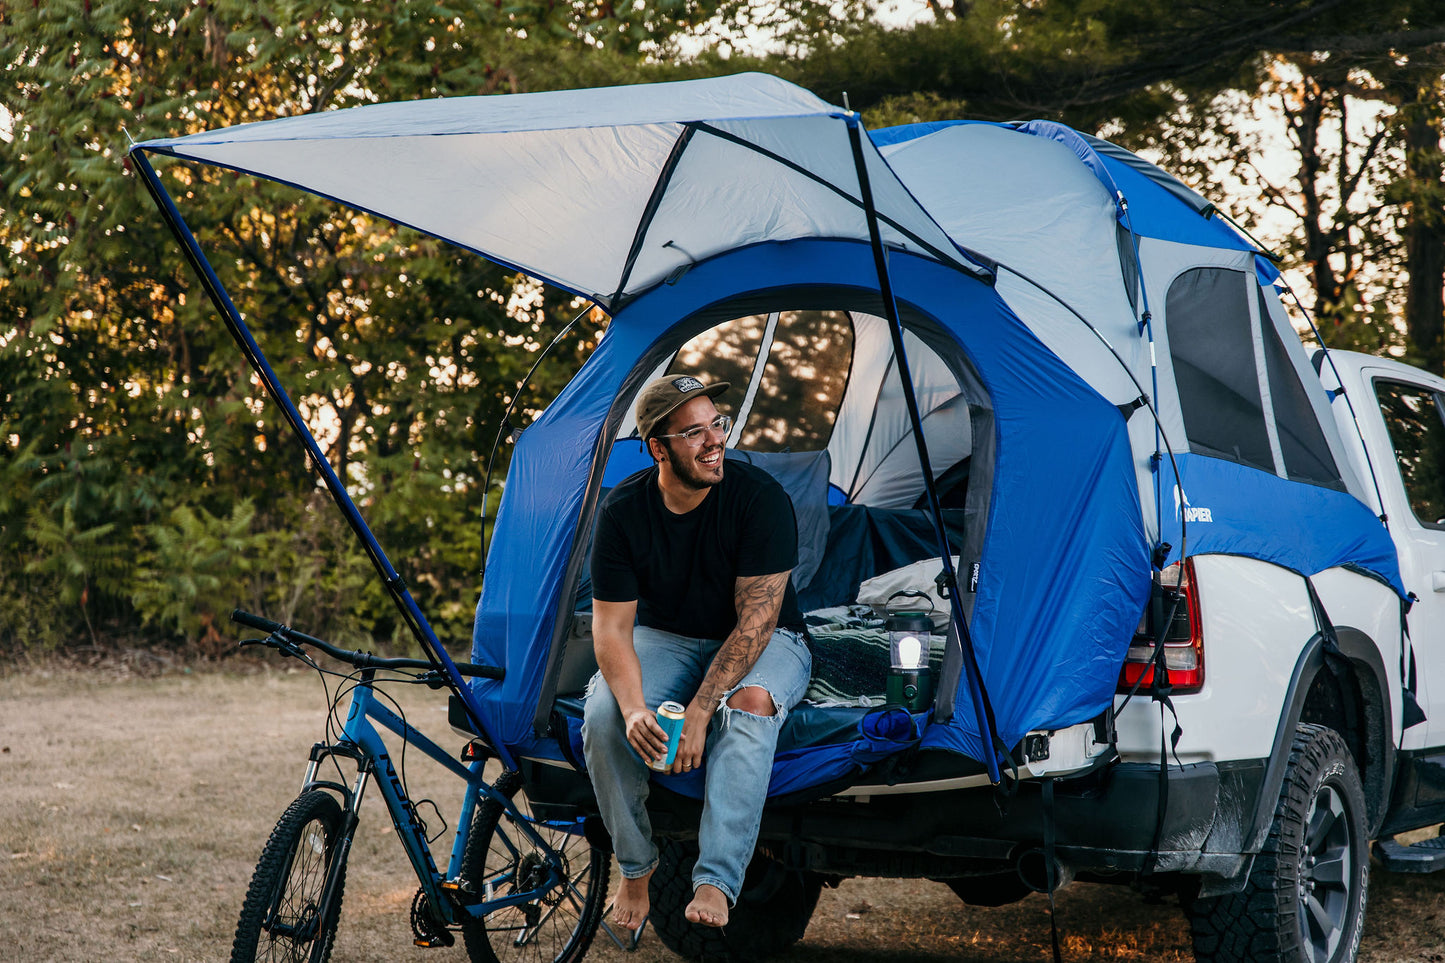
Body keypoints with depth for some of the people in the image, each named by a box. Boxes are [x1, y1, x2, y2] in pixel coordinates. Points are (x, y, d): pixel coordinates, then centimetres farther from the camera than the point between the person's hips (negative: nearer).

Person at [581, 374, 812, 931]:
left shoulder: (760, 498, -23)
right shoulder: (623, 510, -15)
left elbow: (754, 622, -23)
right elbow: (611, 626, -14)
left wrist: (699, 713, -31)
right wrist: (634, 708, -33)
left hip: (761, 644, -2)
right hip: (665, 639, 2)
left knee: (749, 704, -38)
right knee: (604, 713, -28)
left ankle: (715, 885, -39)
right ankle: (635, 868, -6)